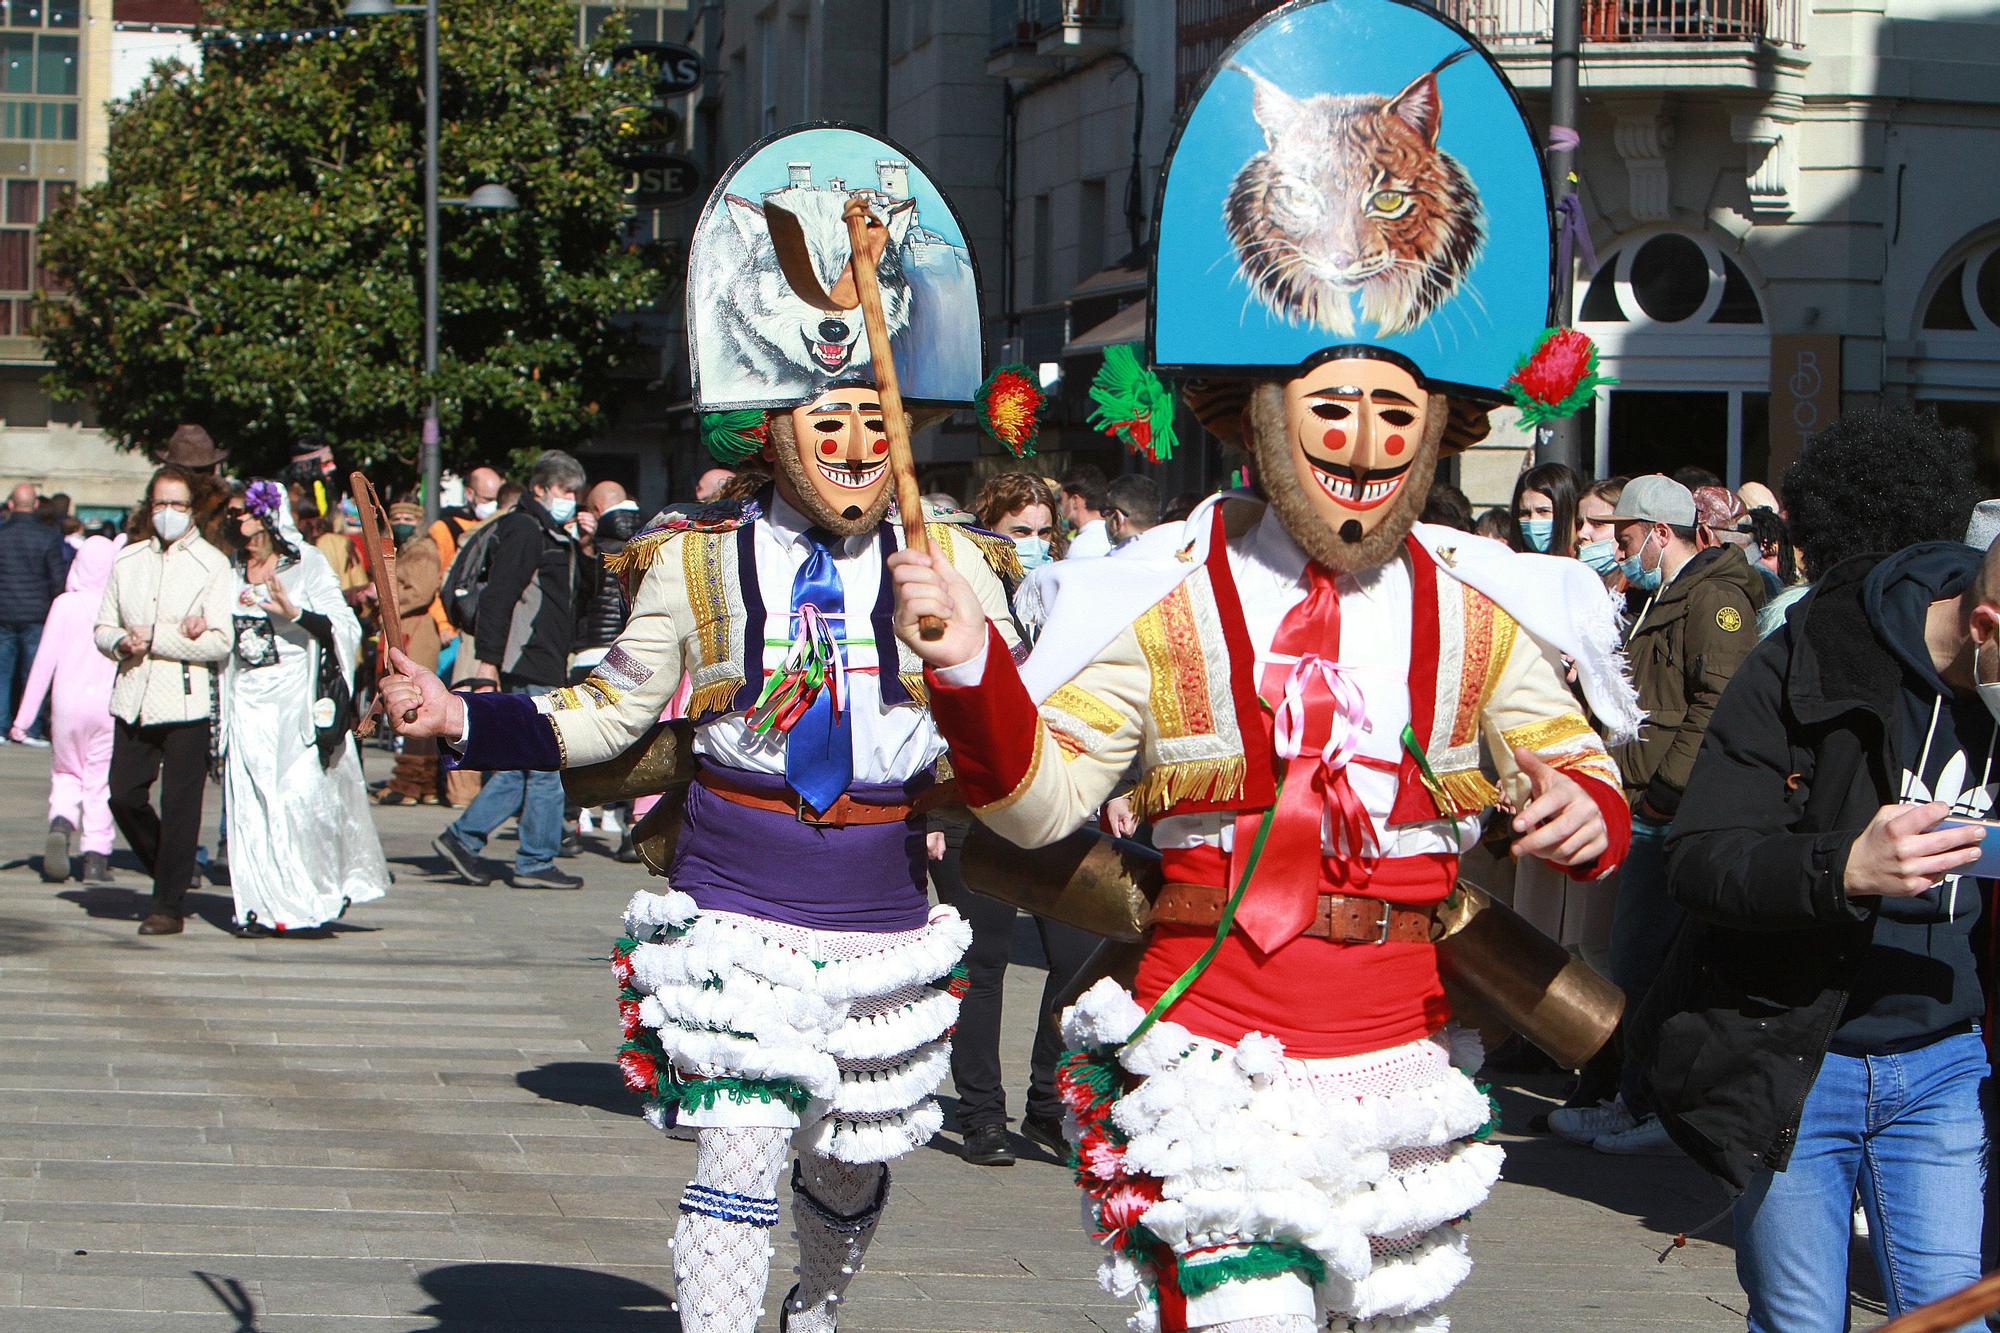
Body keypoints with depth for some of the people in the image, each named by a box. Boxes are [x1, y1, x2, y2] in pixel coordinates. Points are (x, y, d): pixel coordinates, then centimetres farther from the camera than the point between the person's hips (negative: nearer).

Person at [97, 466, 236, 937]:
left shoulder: (212, 564, -3)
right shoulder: (127, 560, 11)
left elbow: (220, 642, -10)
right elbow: (103, 628, 16)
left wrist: (154, 639, -12)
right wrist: (123, 642, -7)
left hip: (188, 700, -4)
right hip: (134, 699, 4)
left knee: (179, 806, -1)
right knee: (124, 796, 2)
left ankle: (169, 906, 8)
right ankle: (171, 874, 26)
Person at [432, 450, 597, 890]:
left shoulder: (557, 536, 20)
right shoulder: (524, 530, -9)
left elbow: (579, 598, 22)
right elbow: (498, 596, -17)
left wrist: (584, 548, 9)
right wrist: (488, 659, -22)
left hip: (547, 669, 10)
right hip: (529, 668, -10)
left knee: (521, 767, 12)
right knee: (545, 765, -5)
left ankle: (462, 837, 15)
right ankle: (536, 862, 1)